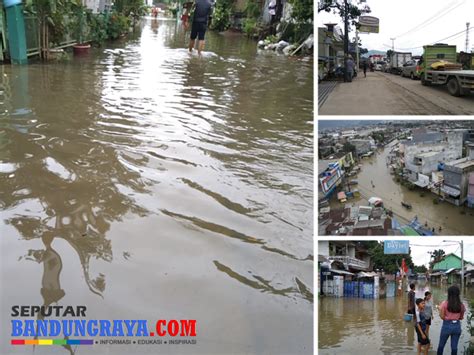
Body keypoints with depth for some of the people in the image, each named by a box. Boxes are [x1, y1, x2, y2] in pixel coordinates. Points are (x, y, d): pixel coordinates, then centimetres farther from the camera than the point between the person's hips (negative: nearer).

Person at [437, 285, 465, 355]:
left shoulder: (445, 303, -13)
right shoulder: (461, 305, -4)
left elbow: (442, 316, -11)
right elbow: (461, 317, 4)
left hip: (447, 325, -2)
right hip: (457, 326, 2)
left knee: (441, 345, 15)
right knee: (454, 347, 10)